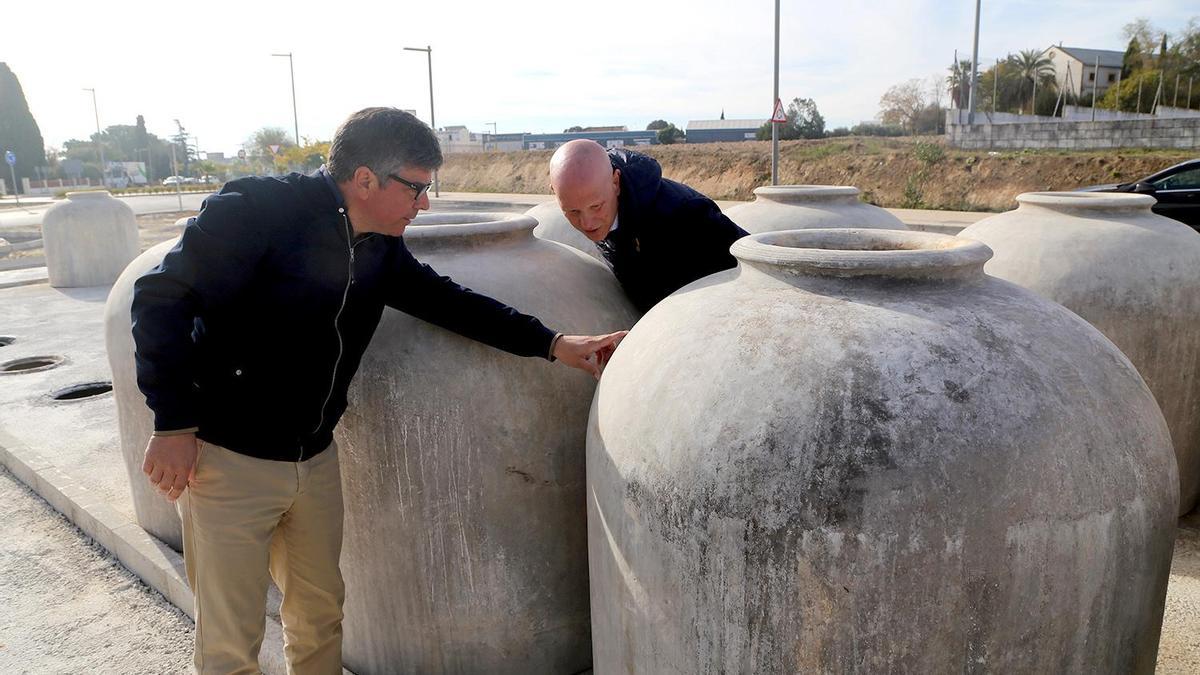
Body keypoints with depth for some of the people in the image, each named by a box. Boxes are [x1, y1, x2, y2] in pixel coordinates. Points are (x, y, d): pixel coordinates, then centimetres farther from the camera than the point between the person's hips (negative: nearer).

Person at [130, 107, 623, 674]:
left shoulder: (380, 250, 4)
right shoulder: (260, 208, -17)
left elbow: (445, 300, 8)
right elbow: (163, 297, -17)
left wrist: (553, 344, 1)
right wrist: (174, 424, -19)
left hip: (314, 458, 7)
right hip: (227, 458, -6)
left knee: (321, 615, 18)